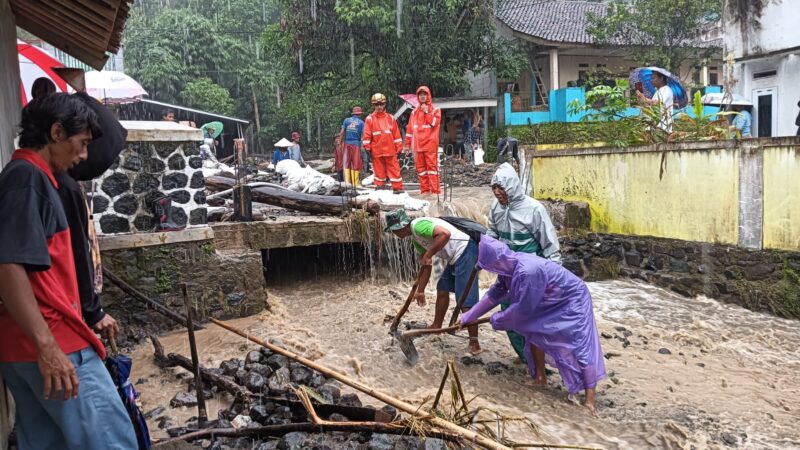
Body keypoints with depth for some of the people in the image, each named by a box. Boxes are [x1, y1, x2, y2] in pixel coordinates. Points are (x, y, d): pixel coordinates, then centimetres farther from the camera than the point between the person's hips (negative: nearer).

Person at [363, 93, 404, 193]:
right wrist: (367, 148, -4)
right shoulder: (370, 119, 1)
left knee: (394, 169, 1)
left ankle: (397, 187, 6)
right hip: (377, 150, -1)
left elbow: (396, 133, 9)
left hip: (390, 150, 1)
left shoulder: (390, 118, 8)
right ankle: (380, 187, 16)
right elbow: (366, 134, 0)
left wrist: (399, 147, 6)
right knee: (379, 170, 6)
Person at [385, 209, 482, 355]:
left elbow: (445, 233, -31)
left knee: (465, 300, -10)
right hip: (455, 257, 11)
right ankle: (436, 326, 36)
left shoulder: (418, 225, -16)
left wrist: (428, 254, -24)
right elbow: (426, 265, 21)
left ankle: (474, 342, -4)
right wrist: (420, 290, 25)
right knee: (442, 290, 20)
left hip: (466, 251, -11)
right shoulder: (416, 238, 15)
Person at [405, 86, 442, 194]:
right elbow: (410, 129, 15)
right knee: (421, 168, 4)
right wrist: (407, 144, 11)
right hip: (417, 145, 4)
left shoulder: (435, 110, 6)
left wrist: (426, 112, -9)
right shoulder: (414, 112, 16)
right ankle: (424, 190, 9)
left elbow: (434, 122, -11)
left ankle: (435, 190, -7)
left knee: (432, 166, -7)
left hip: (430, 144, -4)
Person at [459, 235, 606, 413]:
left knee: (581, 346, -10)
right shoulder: (510, 267, -9)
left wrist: (498, 320, -9)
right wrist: (468, 317, 9)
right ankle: (540, 378, 23)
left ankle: (590, 400, -6)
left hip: (573, 299, -9)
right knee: (534, 332, 9)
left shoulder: (528, 271, -38)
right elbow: (494, 295, 5)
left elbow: (522, 309, -26)